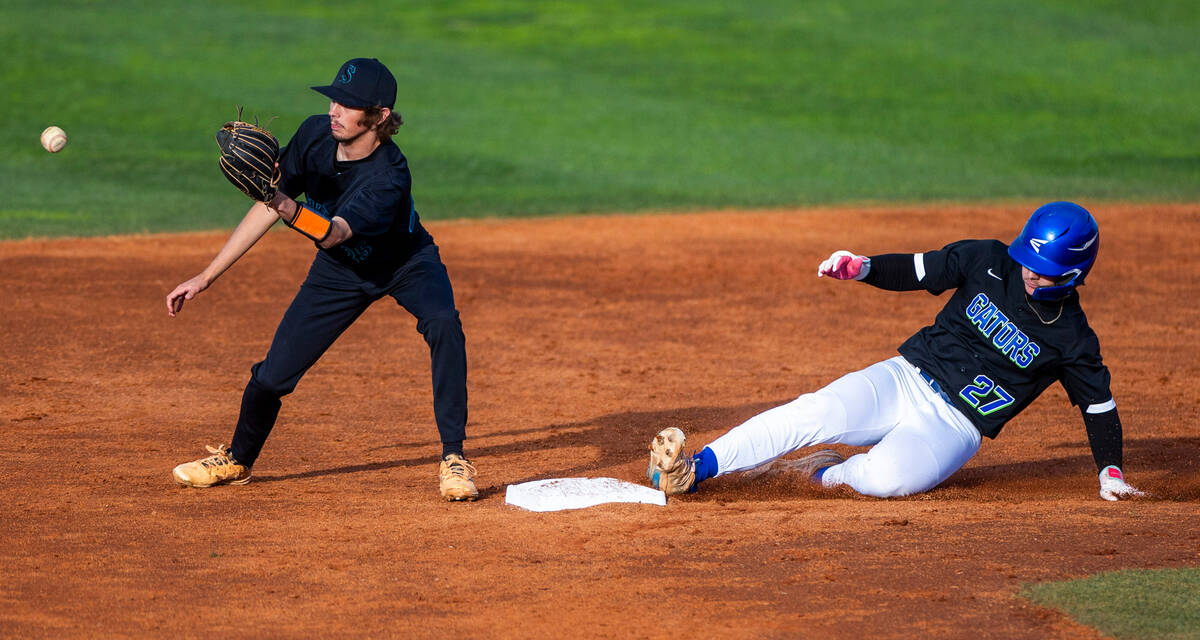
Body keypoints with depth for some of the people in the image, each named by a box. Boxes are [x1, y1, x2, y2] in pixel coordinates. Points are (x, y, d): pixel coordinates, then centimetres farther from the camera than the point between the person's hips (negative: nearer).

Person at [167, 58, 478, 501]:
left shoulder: (389, 177, -37)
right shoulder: (315, 136, -22)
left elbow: (332, 234, -48)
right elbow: (266, 207, -12)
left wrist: (289, 209, -67)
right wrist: (206, 277, -11)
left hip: (405, 263, -4)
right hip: (340, 271, 4)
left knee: (443, 325, -35)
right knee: (272, 376, -3)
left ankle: (454, 458, -24)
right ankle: (237, 460, 27)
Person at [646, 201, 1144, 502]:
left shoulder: (1072, 339, -5)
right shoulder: (989, 261, 1)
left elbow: (1099, 404, 3)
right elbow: (917, 271, 4)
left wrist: (1111, 472, -8)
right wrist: (864, 268, -14)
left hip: (954, 427, -3)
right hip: (905, 378, 3)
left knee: (886, 477, -36)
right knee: (814, 413, -25)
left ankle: (826, 473, -4)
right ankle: (693, 470, -27)